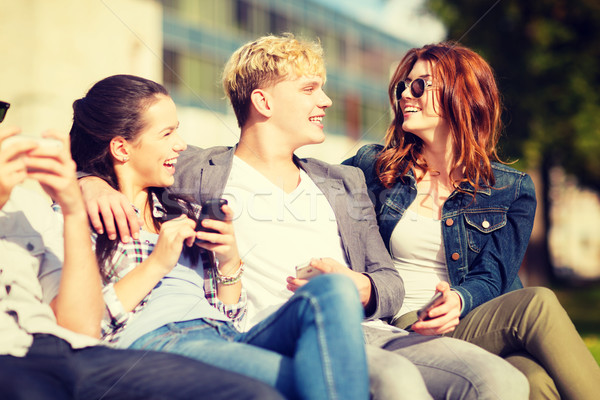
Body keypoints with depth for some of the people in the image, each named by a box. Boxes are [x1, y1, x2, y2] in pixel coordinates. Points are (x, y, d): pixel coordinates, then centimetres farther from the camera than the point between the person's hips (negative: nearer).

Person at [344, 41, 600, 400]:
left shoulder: (513, 189, 11)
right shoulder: (373, 165, 12)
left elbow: (490, 278, 3)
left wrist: (459, 300, -20)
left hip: (478, 324, 2)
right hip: (401, 333, -2)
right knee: (538, 305, -30)